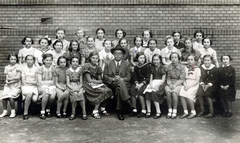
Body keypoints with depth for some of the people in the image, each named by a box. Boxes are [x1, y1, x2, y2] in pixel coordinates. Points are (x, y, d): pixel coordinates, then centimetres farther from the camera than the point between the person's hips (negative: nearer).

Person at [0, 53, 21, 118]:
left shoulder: (18, 67, 1)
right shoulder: (7, 67, 12)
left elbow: (18, 78, -7)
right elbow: (7, 78, 7)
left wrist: (10, 80, -8)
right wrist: (14, 78, -9)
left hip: (16, 86, -3)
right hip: (8, 86, 4)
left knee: (10, 96, -27)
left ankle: (13, 111, -7)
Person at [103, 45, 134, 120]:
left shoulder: (126, 64, 14)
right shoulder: (108, 64, 13)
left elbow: (128, 77, 6)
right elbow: (105, 77, 5)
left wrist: (120, 79, -14)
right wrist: (113, 79, -14)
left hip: (124, 84, 1)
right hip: (111, 84, 0)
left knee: (118, 89, -35)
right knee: (120, 82, -35)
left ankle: (119, 112, -31)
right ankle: (127, 101, -39)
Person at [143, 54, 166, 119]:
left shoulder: (162, 68, 1)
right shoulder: (152, 68, 18)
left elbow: (163, 80, -5)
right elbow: (151, 78, 14)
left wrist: (157, 86, -19)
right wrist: (151, 84, -8)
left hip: (160, 83, -4)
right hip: (153, 82, 5)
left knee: (153, 92, -32)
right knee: (147, 92, -26)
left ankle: (158, 112, -26)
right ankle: (148, 111, -23)